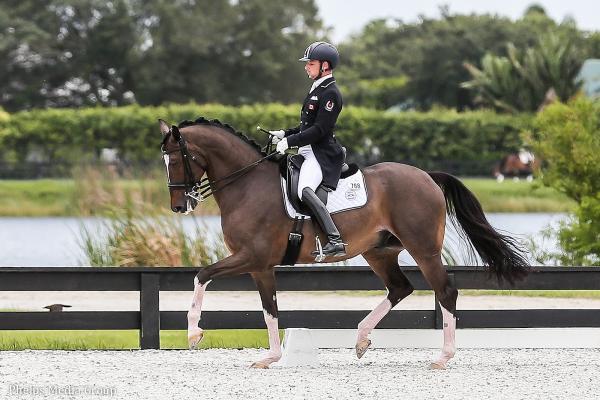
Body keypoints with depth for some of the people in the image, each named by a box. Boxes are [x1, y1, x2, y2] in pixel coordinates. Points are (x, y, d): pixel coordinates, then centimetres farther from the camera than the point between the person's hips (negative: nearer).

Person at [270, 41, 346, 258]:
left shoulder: (330, 93, -13)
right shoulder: (317, 89, 19)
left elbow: (319, 130, -20)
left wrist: (290, 141, -19)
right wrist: (285, 134, 14)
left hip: (322, 154, -11)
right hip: (309, 151, 11)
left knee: (305, 191, -32)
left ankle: (335, 241, -40)